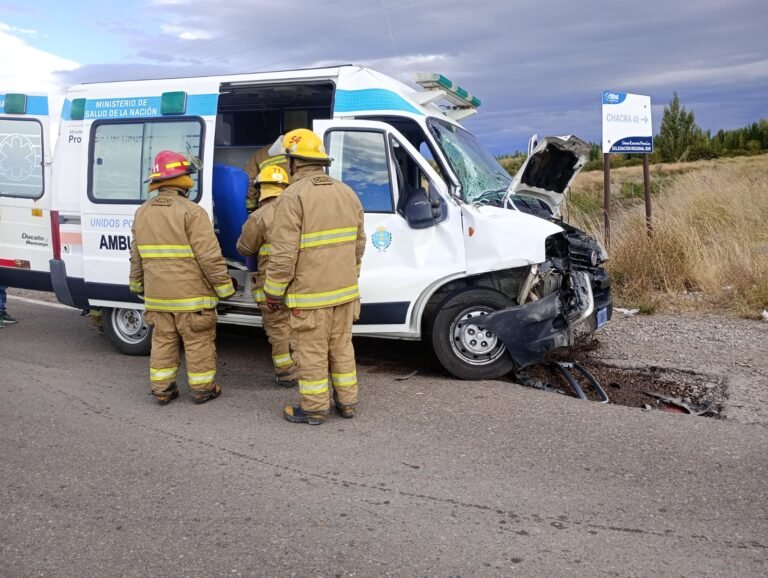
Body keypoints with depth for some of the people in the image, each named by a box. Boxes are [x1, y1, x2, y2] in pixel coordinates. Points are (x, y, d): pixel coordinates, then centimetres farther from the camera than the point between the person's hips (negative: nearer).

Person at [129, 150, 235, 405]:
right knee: (198, 342, 6)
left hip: (157, 296, 6)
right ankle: (202, 389, 16)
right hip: (191, 294, -6)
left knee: (163, 341, 15)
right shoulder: (192, 212, -15)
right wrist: (224, 286, -9)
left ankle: (162, 390, 21)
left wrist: (137, 284, 27)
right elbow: (209, 256, -17)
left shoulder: (142, 213, 7)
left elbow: (136, 256, 15)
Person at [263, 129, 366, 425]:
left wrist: (273, 291, -7)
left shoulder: (294, 196, -15)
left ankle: (314, 408, 16)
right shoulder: (347, 193, 8)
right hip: (344, 290, 7)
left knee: (312, 352, 5)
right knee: (341, 347, 18)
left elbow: (284, 253, -18)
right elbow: (359, 244, 14)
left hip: (310, 293, -7)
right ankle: (347, 401, 27)